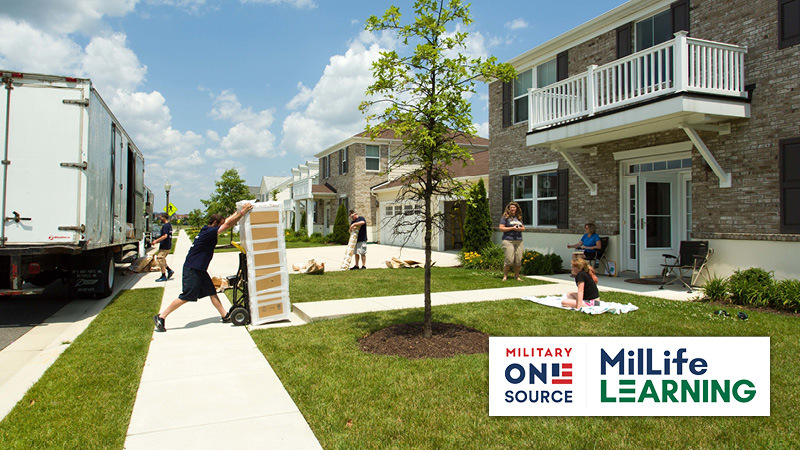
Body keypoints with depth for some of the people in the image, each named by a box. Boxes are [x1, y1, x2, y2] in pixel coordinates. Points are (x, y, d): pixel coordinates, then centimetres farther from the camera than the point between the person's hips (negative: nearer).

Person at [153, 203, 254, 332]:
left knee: (212, 292, 9)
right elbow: (228, 224, -20)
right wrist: (243, 211, -16)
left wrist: (238, 211, 18)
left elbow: (227, 221, 19)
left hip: (200, 269, 10)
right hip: (192, 269, -10)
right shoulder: (209, 232, -17)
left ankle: (225, 316, 13)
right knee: (186, 297, -7)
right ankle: (161, 317, 2)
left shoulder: (208, 230, 10)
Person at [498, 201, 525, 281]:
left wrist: (521, 229, 0)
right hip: (508, 241, -5)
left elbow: (523, 228, 24)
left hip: (519, 241, 6)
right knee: (509, 259, -12)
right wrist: (512, 228, -13)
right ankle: (505, 276, 1)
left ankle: (517, 276, 13)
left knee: (518, 260, 2)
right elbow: (501, 228, -7)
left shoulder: (519, 218, 18)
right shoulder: (505, 217, 1)